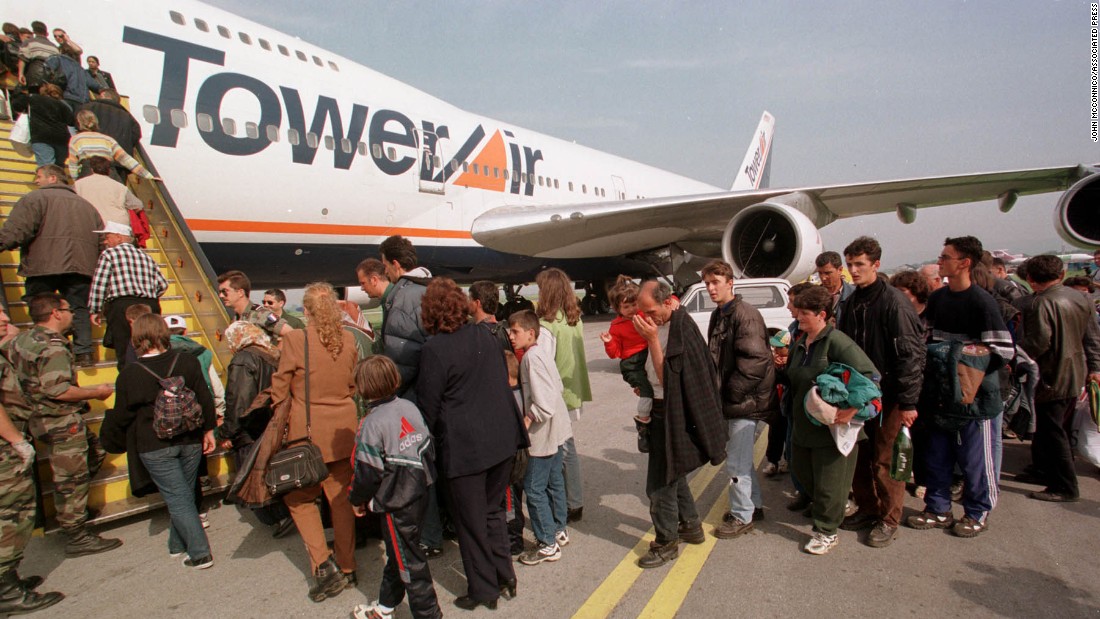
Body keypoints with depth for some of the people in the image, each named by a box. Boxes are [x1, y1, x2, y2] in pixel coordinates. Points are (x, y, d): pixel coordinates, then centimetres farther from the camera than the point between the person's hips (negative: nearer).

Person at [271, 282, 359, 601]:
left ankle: (323, 564, 4)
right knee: (341, 498, 14)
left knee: (300, 497, 14)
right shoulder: (348, 340, -1)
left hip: (307, 432, -4)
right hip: (343, 430, 4)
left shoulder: (295, 339, -14)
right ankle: (347, 568, 24)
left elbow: (280, 389, -7)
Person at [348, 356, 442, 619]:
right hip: (420, 492, 8)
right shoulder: (410, 407, 1)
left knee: (408, 559, 6)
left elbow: (368, 471, -17)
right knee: (397, 551, 23)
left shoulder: (372, 424, -20)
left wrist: (357, 499, 0)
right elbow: (428, 446, 7)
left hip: (397, 502, -8)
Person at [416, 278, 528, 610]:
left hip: (464, 446, -6)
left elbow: (429, 404, -10)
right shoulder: (485, 336, 4)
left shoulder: (433, 349, -15)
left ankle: (483, 589, 23)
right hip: (502, 437, 6)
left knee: (471, 520, 10)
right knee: (493, 510, 21)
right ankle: (505, 576, 29)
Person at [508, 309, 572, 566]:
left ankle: (547, 544, 9)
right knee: (553, 481, 20)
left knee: (534, 487, 0)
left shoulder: (532, 357, -21)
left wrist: (527, 420, -15)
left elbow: (544, 402, -27)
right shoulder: (543, 351, 5)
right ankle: (559, 531, 33)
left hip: (544, 432, -10)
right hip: (556, 429, 10)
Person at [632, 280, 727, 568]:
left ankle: (667, 543, 15)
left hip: (673, 414, -10)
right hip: (662, 409, 10)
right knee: (671, 473, 23)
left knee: (660, 483, -1)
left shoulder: (681, 330, -22)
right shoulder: (661, 325, 4)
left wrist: (652, 339, -28)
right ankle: (690, 526, 39)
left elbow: (667, 377, -24)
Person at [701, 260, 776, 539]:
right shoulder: (717, 316, 11)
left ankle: (742, 516, 16)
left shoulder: (745, 315, -17)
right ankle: (755, 505, 36)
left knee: (736, 463, 0)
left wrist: (730, 392, -18)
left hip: (745, 400, -9)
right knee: (741, 458, 20)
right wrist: (718, 391, 9)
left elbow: (755, 360, -23)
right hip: (730, 399, 9)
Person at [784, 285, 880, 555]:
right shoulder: (799, 343, 9)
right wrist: (782, 365, 3)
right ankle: (819, 506, 47)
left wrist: (851, 409, -30)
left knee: (828, 482, 4)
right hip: (803, 423, 8)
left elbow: (870, 376, -24)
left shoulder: (836, 341, -18)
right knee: (801, 471, 21)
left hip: (831, 427, -8)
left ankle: (826, 532, 21)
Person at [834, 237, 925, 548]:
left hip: (888, 397, -7)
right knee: (858, 456, 14)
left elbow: (910, 354, -17)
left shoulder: (894, 302, -14)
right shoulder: (851, 303, 9)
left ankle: (889, 519, 20)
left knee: (885, 460, 3)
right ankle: (867, 508, 30)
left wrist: (908, 402, -18)